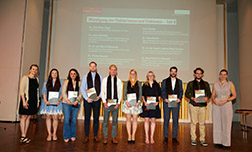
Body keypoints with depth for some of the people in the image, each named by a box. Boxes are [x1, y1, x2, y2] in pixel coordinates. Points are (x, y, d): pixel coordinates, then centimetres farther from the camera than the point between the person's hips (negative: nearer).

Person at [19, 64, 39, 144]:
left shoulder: (36, 79, 13)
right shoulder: (25, 78, -4)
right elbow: (21, 90, -9)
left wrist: (38, 101, 12)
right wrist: (24, 101, -16)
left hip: (33, 101, 6)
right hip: (26, 99, -6)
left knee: (28, 117, 7)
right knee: (24, 117, -2)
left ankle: (24, 136, 14)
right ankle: (23, 136, 3)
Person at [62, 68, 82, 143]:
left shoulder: (79, 83, 9)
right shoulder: (66, 82, 7)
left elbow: (81, 93, 5)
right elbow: (63, 92, 1)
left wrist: (77, 100, -9)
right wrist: (67, 100, -10)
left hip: (76, 104, 1)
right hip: (67, 103, -1)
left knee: (74, 120, 5)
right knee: (66, 119, -4)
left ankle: (73, 136, 17)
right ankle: (66, 137, 7)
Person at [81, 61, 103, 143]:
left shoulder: (100, 77, 9)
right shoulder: (85, 77, 8)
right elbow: (82, 88, 1)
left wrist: (99, 96, -9)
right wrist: (87, 98, -11)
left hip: (97, 100, 1)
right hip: (88, 100, 0)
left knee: (96, 118, 5)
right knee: (87, 118, 2)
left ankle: (95, 136, 15)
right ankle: (86, 136, 11)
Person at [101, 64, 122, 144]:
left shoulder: (118, 80, 5)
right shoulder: (105, 80, 5)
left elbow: (120, 92, 5)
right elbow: (102, 91, 4)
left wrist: (118, 103, -4)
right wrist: (104, 102, -4)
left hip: (115, 103, 1)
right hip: (107, 103, -1)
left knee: (115, 121, 6)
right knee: (105, 121, 3)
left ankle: (114, 137, 17)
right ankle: (105, 137, 15)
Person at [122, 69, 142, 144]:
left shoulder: (139, 83, 10)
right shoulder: (126, 83, 10)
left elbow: (140, 94, 5)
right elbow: (124, 93, 4)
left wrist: (138, 102, -9)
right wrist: (126, 101, -10)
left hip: (136, 103, 0)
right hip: (128, 103, 0)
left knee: (135, 119, 1)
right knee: (128, 119, 1)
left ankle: (133, 136, 8)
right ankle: (129, 136, 8)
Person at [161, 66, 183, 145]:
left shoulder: (179, 81, 14)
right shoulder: (165, 81, 9)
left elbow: (181, 91, 10)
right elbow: (162, 91, 4)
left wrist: (179, 98, -8)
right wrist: (165, 98, -12)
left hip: (176, 103, 1)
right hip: (167, 102, -1)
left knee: (175, 120, 1)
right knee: (166, 120, 2)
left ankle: (174, 138, 11)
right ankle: (166, 137, 12)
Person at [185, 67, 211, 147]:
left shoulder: (206, 84, 14)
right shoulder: (191, 83, 9)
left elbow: (209, 93, 12)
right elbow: (187, 94, 5)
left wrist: (207, 97, -9)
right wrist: (192, 98, -13)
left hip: (203, 105, 2)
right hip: (193, 105, -1)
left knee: (202, 123, 2)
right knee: (193, 122, 1)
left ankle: (202, 140, 10)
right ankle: (193, 139, 9)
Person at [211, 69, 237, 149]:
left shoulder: (230, 84, 4)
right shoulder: (215, 84, 10)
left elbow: (234, 95, 1)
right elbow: (213, 96, 12)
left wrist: (226, 100, -14)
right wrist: (214, 101, -8)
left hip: (226, 105, -2)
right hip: (216, 105, 3)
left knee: (226, 123, -2)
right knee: (217, 123, 3)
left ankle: (226, 143, 7)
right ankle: (218, 141, 12)